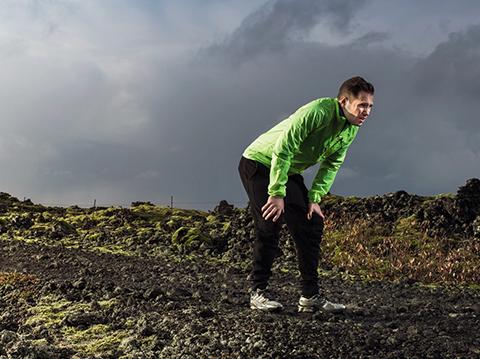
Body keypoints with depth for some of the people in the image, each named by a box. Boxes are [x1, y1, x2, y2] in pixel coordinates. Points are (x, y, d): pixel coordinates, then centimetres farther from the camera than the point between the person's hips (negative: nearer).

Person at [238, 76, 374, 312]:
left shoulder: (352, 128, -5)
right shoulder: (317, 112, -31)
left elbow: (331, 165, 2)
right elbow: (282, 149, -32)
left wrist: (315, 198, -8)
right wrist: (277, 194, -30)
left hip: (290, 171, 8)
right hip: (259, 163, -8)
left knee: (312, 226, 1)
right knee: (270, 225, -17)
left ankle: (311, 297, 5)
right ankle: (258, 293, -5)